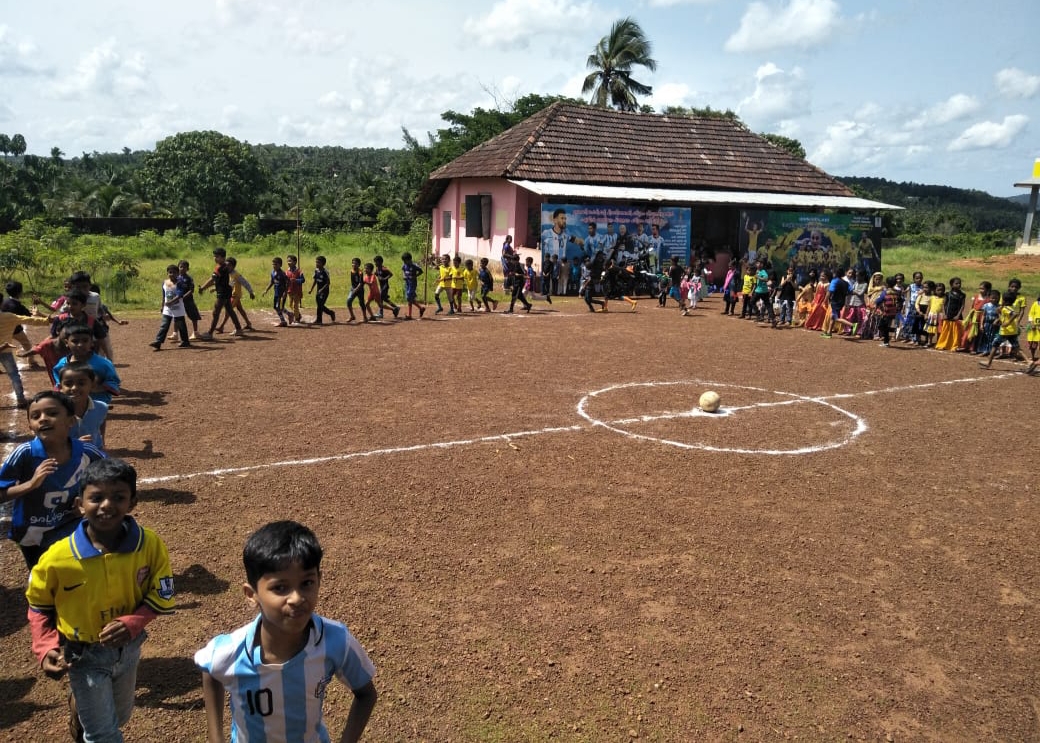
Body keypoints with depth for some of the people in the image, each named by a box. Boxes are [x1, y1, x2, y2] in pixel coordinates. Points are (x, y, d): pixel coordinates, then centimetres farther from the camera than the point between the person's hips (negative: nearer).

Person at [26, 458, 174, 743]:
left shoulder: (150, 545, -22)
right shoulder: (58, 558, -25)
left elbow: (160, 596, -10)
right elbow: (39, 605, -5)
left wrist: (132, 623, -27)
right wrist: (46, 648, -17)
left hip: (129, 649, 3)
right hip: (84, 655, -3)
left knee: (119, 717, 28)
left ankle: (80, 709, 59)